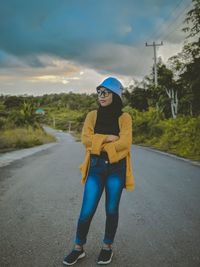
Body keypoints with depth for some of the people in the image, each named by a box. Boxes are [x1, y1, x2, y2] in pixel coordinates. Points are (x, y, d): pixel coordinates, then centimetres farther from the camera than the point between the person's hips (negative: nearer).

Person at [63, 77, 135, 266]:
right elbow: (86, 138, -7)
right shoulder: (92, 115, 4)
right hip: (96, 168, 1)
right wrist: (107, 138, -14)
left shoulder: (124, 117, -2)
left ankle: (107, 247, 30)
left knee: (111, 210, 10)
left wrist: (98, 144, -11)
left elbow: (124, 142, -14)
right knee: (86, 211, 2)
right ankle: (78, 248, 21)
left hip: (116, 169, -1)